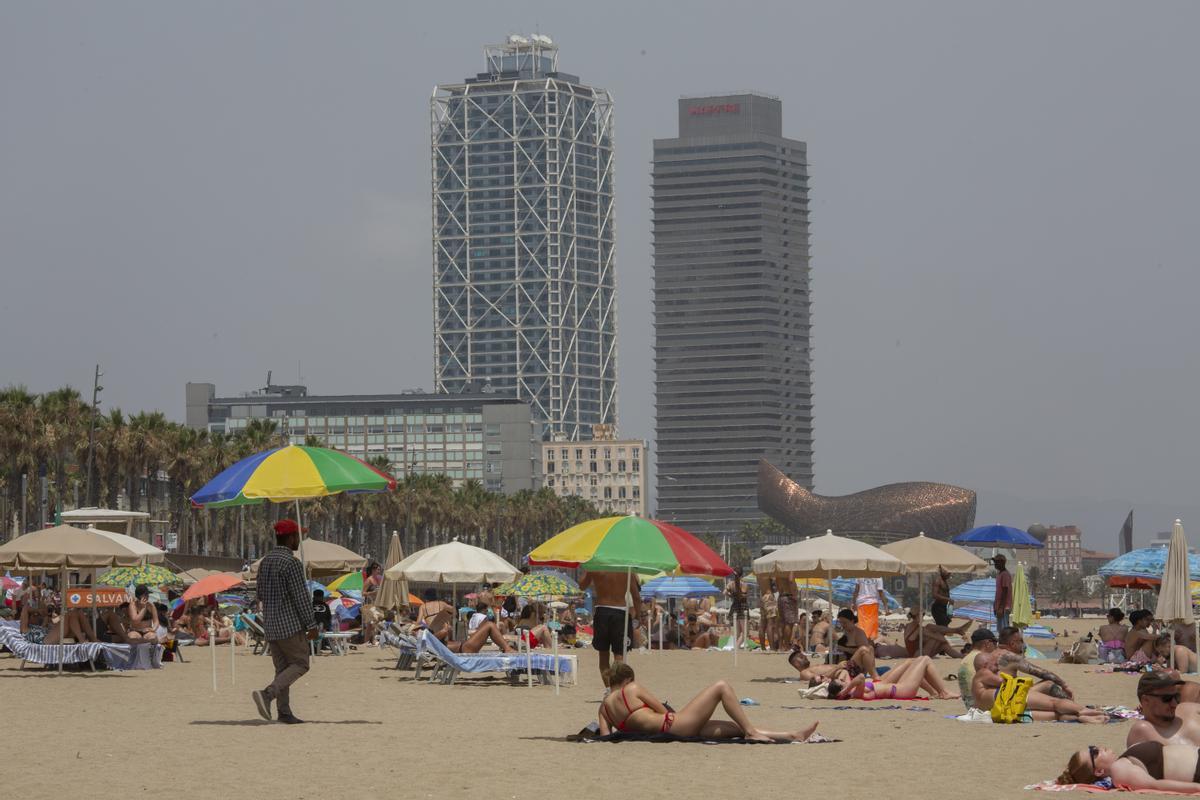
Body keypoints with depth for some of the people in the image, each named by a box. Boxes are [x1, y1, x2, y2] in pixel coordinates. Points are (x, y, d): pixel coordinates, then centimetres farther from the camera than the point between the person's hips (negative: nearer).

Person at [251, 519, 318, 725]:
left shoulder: (265, 561, 11)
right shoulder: (292, 563, -15)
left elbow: (261, 595, 16)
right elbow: (301, 597, -16)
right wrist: (311, 625, -11)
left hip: (270, 623, 8)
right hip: (290, 623, -8)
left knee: (282, 667, 11)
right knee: (300, 664, -1)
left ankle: (284, 711, 6)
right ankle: (267, 694, -18)